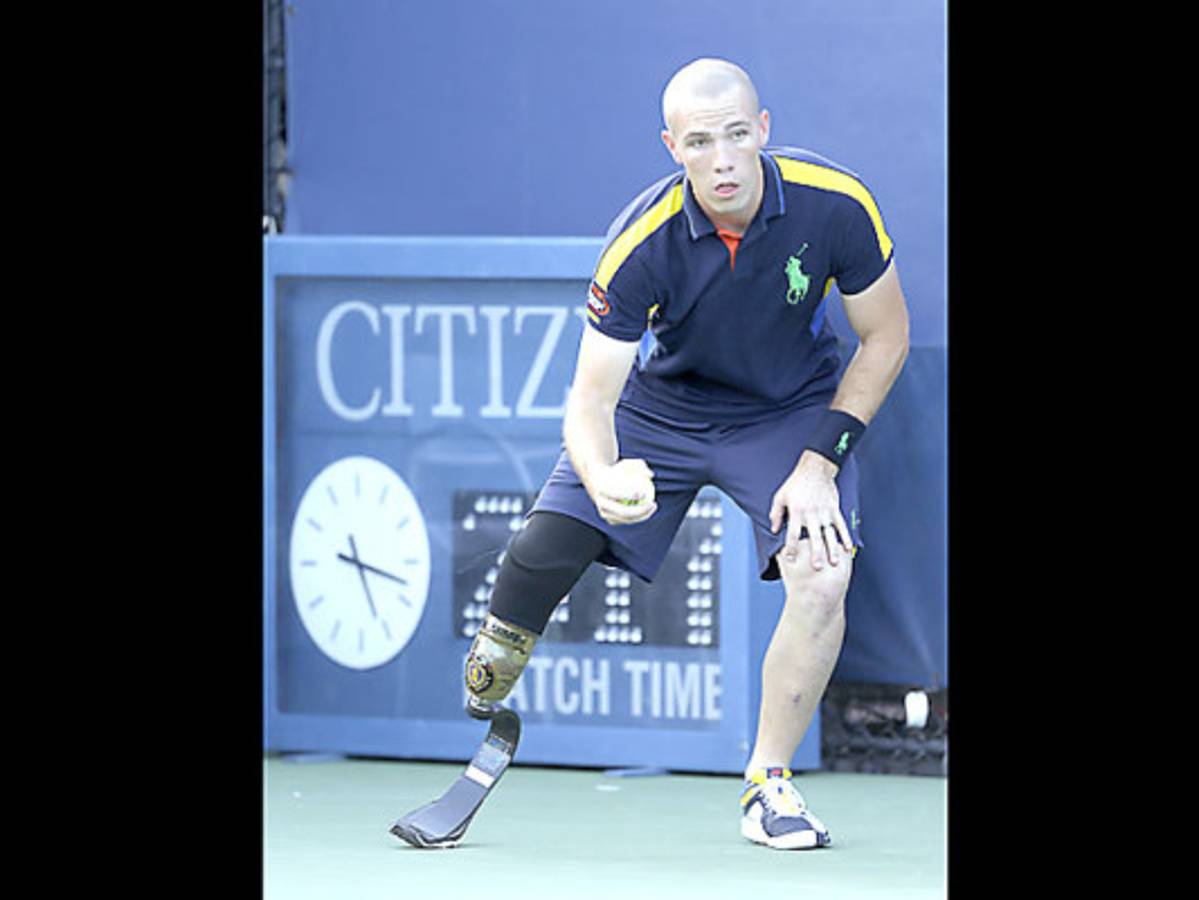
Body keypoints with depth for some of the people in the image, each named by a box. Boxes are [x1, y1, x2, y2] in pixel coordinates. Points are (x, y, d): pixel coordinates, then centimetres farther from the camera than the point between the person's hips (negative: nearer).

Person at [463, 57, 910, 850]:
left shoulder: (835, 205, -25)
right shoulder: (641, 246, -28)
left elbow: (885, 337, -10)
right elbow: (591, 398, -26)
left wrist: (821, 461, -17)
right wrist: (602, 478, -48)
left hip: (793, 411, 0)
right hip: (659, 406, 0)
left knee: (823, 577, -24)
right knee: (536, 562, -13)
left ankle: (769, 785, -5)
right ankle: (475, 734, 15)